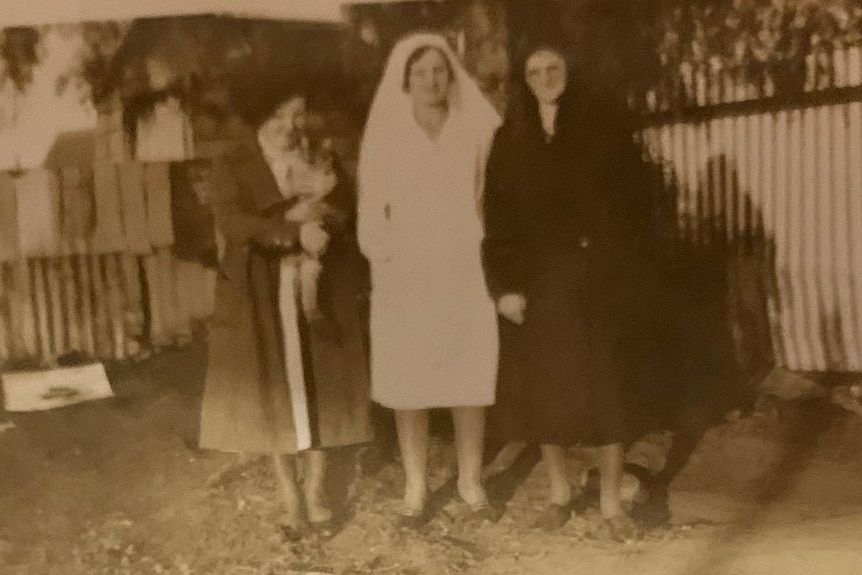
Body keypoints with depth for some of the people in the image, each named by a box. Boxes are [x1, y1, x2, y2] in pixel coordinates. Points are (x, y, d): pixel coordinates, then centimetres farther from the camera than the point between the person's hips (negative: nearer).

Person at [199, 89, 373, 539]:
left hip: (320, 295, 2)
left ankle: (315, 490, 18)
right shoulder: (232, 168, 2)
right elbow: (231, 222, -16)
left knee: (319, 393, 4)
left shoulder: (324, 163, 9)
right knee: (273, 397, 2)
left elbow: (350, 221, 0)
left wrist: (323, 198, -20)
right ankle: (289, 497, 15)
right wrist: (295, 232, -27)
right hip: (262, 299, -1)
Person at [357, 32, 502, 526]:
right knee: (409, 383, 2)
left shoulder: (477, 130, 1)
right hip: (406, 278, 0)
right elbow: (372, 208, 4)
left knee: (470, 379, 4)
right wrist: (386, 256, -6)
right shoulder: (385, 135, 2)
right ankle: (415, 487, 14)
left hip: (465, 272, 0)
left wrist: (492, 256, -6)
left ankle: (471, 481, 19)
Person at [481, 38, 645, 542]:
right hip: (533, 281, 2)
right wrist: (503, 284, -8)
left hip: (591, 278, -2)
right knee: (544, 385, 6)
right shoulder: (509, 141, 6)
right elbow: (496, 218, 2)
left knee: (600, 383, 0)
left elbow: (634, 196, -2)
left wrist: (614, 263, -13)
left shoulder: (603, 126, 2)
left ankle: (611, 500, 10)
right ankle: (560, 491, 21)